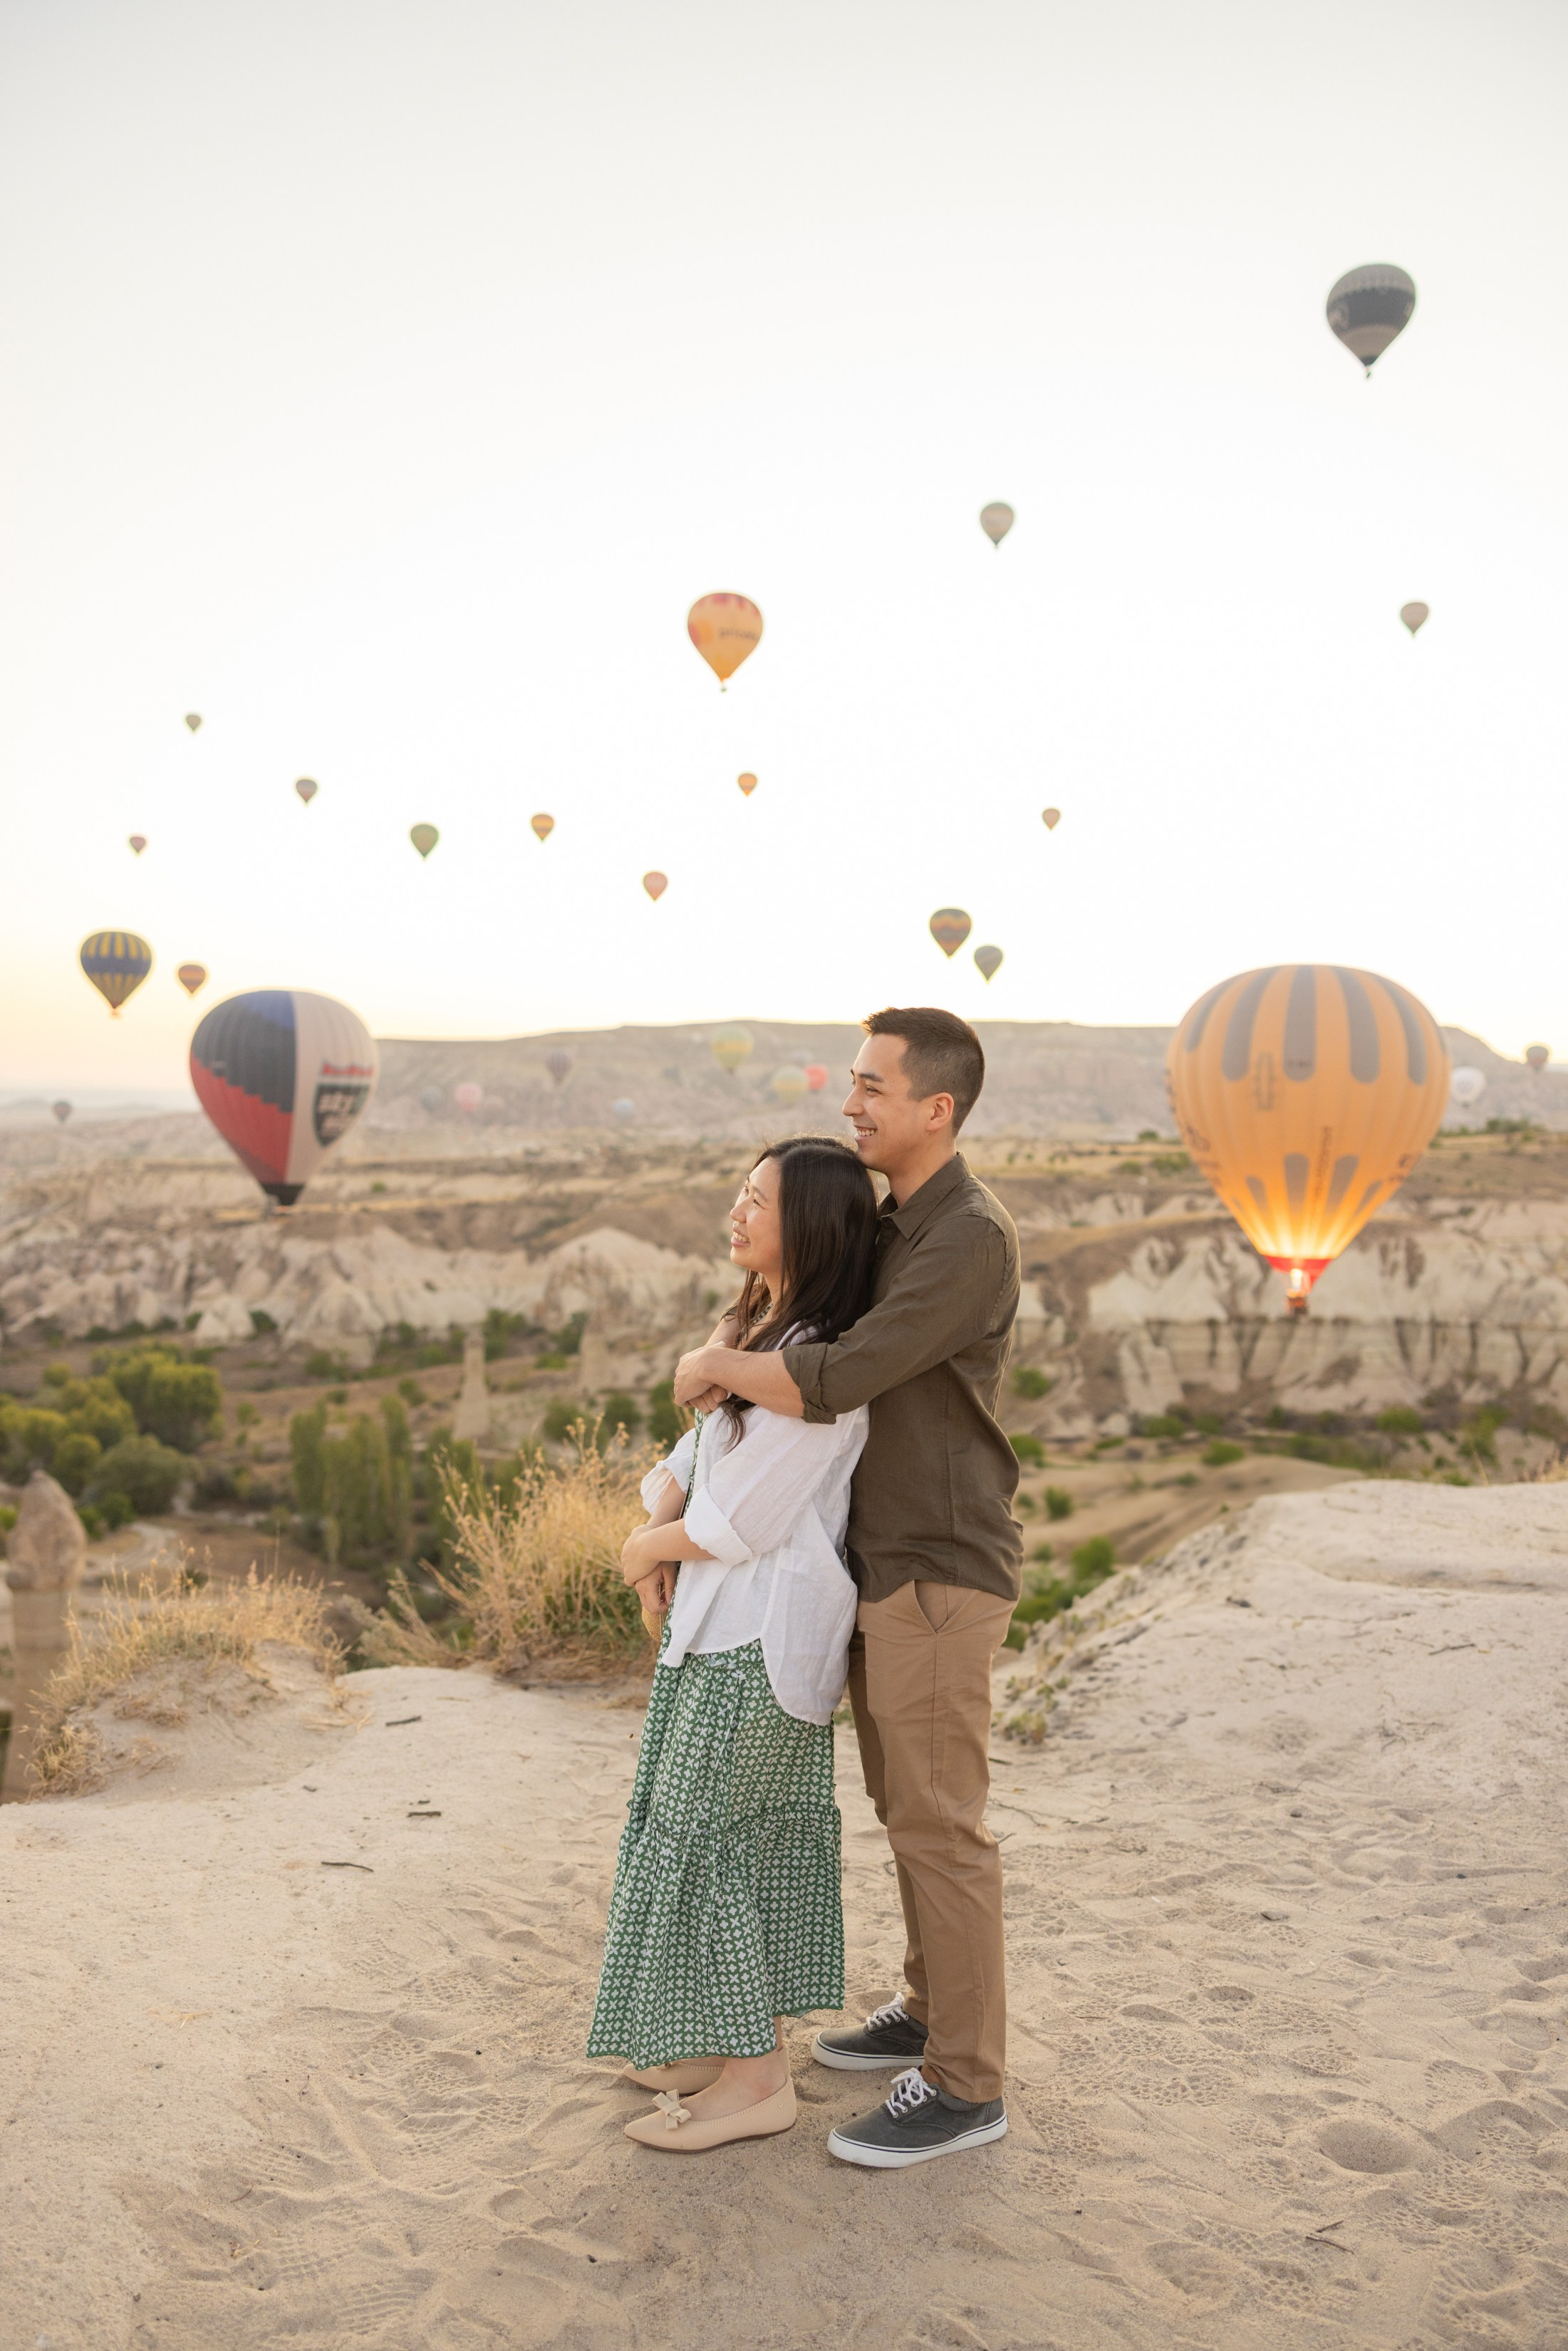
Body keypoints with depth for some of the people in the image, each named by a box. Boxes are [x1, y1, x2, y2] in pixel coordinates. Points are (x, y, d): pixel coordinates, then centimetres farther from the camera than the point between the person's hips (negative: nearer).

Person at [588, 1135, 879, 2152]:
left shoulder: (820, 1365, -23)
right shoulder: (761, 1326, 9)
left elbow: (746, 1520, -22)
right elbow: (698, 1450, 14)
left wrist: (649, 1549, -5)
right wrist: (661, 1530, -4)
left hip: (758, 1634, -9)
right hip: (719, 1618, 9)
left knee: (698, 1836, -1)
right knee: (751, 1831, 17)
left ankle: (757, 2077, 13)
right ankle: (733, 2038, 31)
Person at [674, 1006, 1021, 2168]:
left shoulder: (972, 1241, -23)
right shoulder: (898, 1226, 10)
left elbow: (830, 1386, -27)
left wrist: (710, 1366, -9)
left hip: (937, 1577, -10)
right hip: (890, 1562, 10)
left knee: (938, 1824, 1)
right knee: (909, 1800, 20)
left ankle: (963, 2083, 16)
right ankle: (934, 2009, 36)